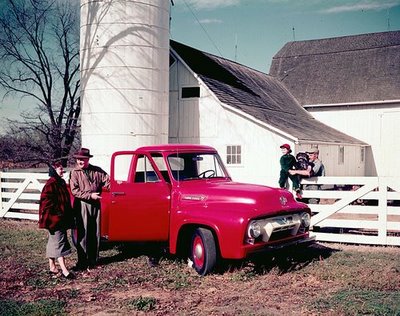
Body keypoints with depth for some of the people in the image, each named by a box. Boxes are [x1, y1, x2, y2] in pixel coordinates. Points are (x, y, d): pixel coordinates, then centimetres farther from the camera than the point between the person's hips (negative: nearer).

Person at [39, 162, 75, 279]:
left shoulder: (61, 182, 13)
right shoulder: (51, 184, -16)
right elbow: (46, 200, -22)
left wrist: (68, 214, 18)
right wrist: (56, 212, -21)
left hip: (61, 218, 10)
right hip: (54, 218, -10)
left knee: (53, 242, 16)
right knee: (59, 242, -9)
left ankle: (52, 266, 25)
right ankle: (64, 270, -9)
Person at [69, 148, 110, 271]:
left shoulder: (97, 171, 8)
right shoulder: (75, 173, 0)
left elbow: (107, 181, 7)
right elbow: (74, 191, -8)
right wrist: (90, 195, -15)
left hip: (96, 205, 3)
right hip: (82, 205, -3)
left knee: (95, 233, 8)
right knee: (82, 234, -3)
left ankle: (93, 260, 19)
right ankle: (82, 262, 2)